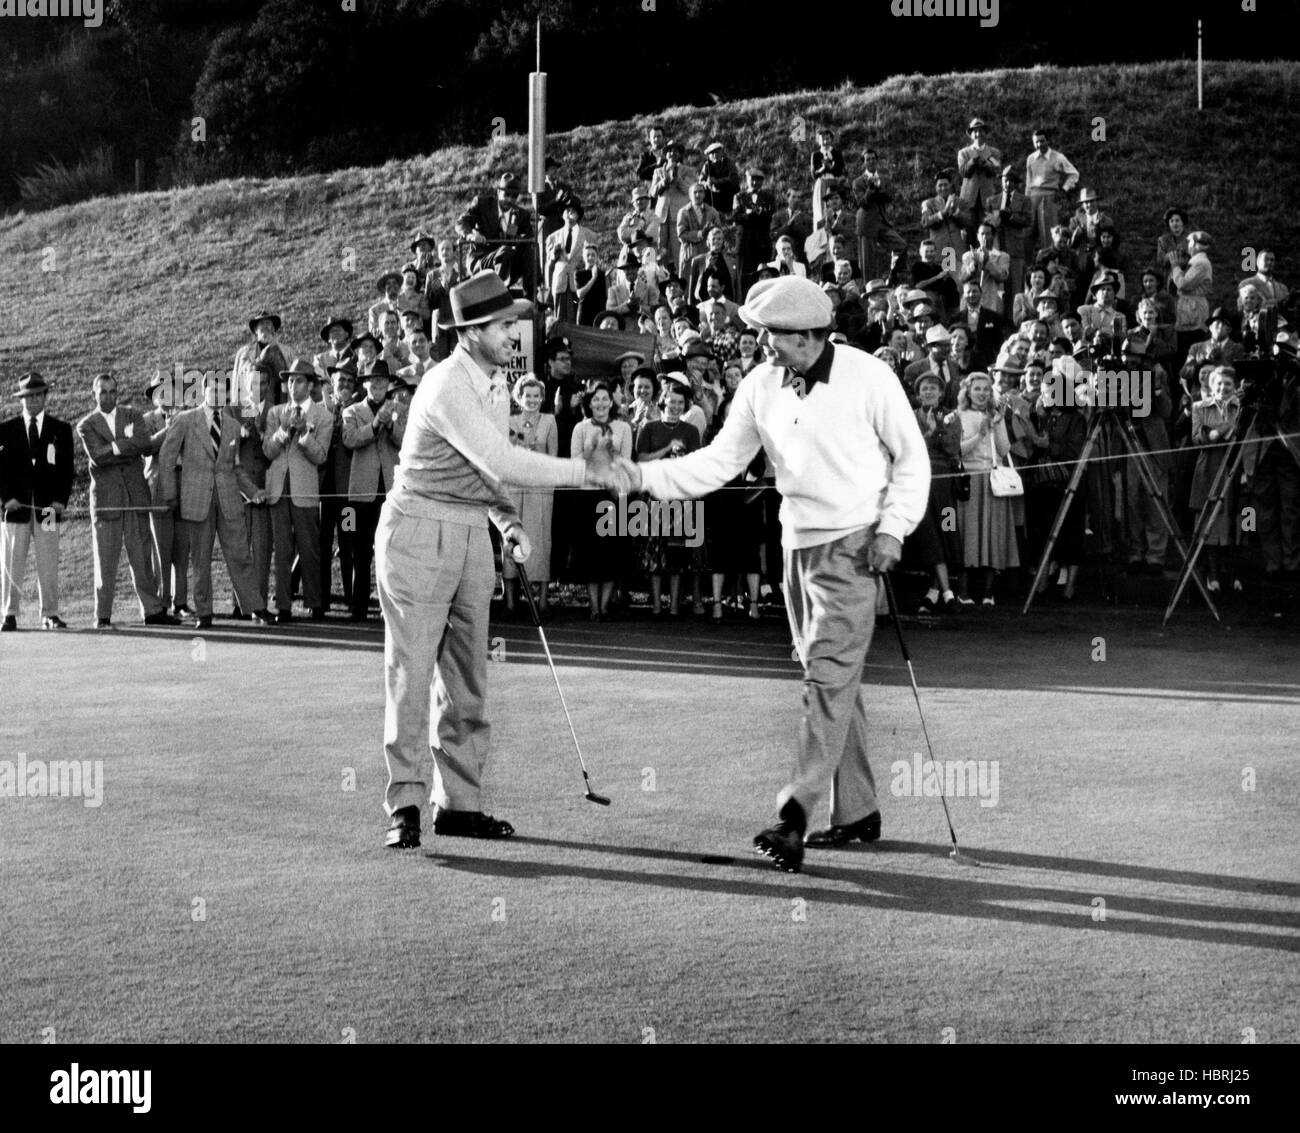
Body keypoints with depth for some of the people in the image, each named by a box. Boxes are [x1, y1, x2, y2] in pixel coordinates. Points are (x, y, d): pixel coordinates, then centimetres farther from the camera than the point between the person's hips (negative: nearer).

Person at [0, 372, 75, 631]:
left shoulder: (61, 429, 9)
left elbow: (67, 469, 7)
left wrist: (61, 500, -5)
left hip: (48, 505, 0)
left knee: (49, 564, 0)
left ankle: (50, 614, 5)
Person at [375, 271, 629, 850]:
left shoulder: (496, 382, 9)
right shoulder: (449, 385, -20)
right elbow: (501, 462, -27)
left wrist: (507, 520, 3)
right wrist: (587, 472, -25)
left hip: (472, 536, 9)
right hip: (419, 531, -9)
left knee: (468, 675, 8)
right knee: (411, 670, -6)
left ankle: (460, 802, 14)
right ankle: (406, 806, -3)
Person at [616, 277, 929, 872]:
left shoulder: (869, 377, -11)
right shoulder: (761, 386, 2)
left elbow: (911, 456, -2)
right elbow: (720, 460, 3)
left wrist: (894, 528, -12)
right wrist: (642, 475, -8)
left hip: (853, 544, -6)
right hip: (797, 545, 6)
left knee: (828, 679, -13)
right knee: (834, 682, 12)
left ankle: (796, 814, -17)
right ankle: (857, 811, 21)